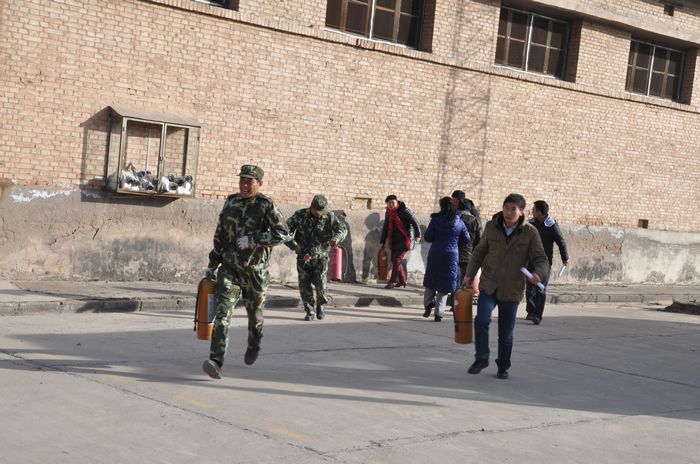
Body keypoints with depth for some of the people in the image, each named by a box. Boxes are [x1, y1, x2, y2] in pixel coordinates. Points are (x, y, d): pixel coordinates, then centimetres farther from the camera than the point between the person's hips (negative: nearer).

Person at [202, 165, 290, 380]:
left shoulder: (266, 205, -8)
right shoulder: (230, 202, 6)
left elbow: (282, 233, -18)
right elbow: (220, 234, 15)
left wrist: (253, 239, -24)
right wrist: (213, 263, 18)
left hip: (255, 270, -2)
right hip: (229, 267, 2)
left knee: (254, 313, 15)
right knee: (223, 311, -13)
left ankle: (253, 348, 44)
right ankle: (216, 361, -21)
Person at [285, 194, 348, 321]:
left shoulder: (330, 216, -4)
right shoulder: (300, 215, -7)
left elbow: (342, 229, 1)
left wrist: (337, 237, -23)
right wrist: (293, 245, -19)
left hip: (320, 257, 0)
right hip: (303, 257, 1)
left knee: (321, 284, -10)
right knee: (304, 286, -1)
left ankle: (320, 305, 19)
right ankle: (310, 311, 16)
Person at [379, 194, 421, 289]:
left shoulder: (404, 211, -12)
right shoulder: (388, 213, 9)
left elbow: (414, 222, -12)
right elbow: (385, 228, 16)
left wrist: (417, 235, -19)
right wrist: (383, 242, 14)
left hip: (404, 240, -7)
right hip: (394, 241, 7)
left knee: (397, 260, -11)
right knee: (394, 260, 9)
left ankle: (392, 281, -9)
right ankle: (402, 280, 22)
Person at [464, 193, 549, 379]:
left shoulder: (530, 232, -6)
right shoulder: (491, 226, 1)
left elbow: (540, 259, -6)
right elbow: (480, 251, 13)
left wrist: (538, 274, -27)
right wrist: (470, 274, 8)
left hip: (511, 289, -1)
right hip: (489, 285, 1)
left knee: (506, 333, 7)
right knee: (481, 320, -19)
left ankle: (503, 366, 27)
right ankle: (481, 358, 0)